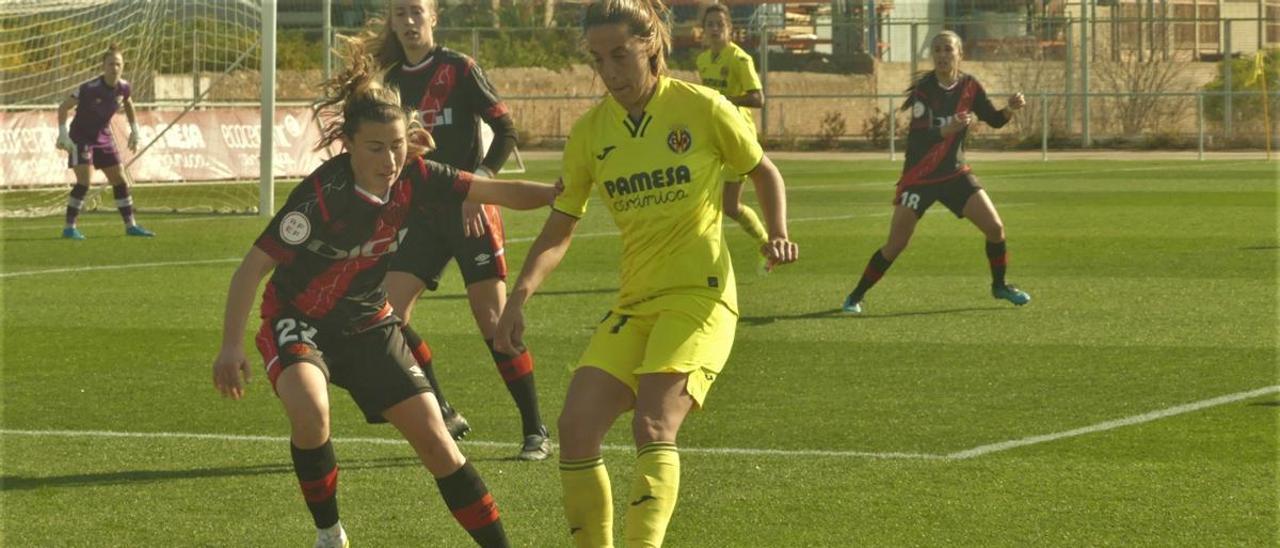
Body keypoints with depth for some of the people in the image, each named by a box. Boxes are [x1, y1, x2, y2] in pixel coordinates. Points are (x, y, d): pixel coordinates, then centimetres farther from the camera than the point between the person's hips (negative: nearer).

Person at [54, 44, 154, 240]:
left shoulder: (124, 88, -8)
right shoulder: (89, 89, -25)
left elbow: (129, 104, 16)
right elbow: (63, 107, -17)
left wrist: (134, 131, 14)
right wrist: (63, 134, -23)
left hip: (104, 137, 6)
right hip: (81, 138, -6)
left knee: (120, 181, 7)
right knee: (84, 182, -17)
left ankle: (130, 225, 17)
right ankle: (69, 227, -9)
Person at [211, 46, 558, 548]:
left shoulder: (413, 180, -14)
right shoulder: (322, 195, -29)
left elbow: (496, 192, -13)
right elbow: (254, 266, -24)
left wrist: (556, 194, -31)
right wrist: (231, 346, -28)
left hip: (367, 324, 5)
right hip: (297, 319, -5)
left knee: (434, 440, -2)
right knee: (309, 412, -33)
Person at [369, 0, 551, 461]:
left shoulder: (459, 69, -6)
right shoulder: (394, 82, 10)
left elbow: (505, 131, -9)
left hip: (469, 211, -6)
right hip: (422, 214, 6)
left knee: (492, 319, -7)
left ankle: (535, 431, 3)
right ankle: (444, 416, 9)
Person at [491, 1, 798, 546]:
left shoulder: (701, 107, -5)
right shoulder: (590, 131, 5)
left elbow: (764, 172, 10)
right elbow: (559, 228, 11)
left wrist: (777, 234, -7)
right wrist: (520, 293, -4)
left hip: (699, 294, -5)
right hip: (633, 303, 5)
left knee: (653, 426, -23)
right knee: (576, 427, -8)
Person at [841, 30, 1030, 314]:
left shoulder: (969, 86, -3)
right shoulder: (924, 90, -17)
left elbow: (994, 120, 7)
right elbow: (919, 138, -26)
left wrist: (1010, 110, -14)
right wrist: (948, 129, -43)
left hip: (955, 173, 4)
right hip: (919, 178, -4)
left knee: (995, 227, -4)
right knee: (896, 245, -7)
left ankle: (1000, 285, 21)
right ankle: (856, 296, 9)